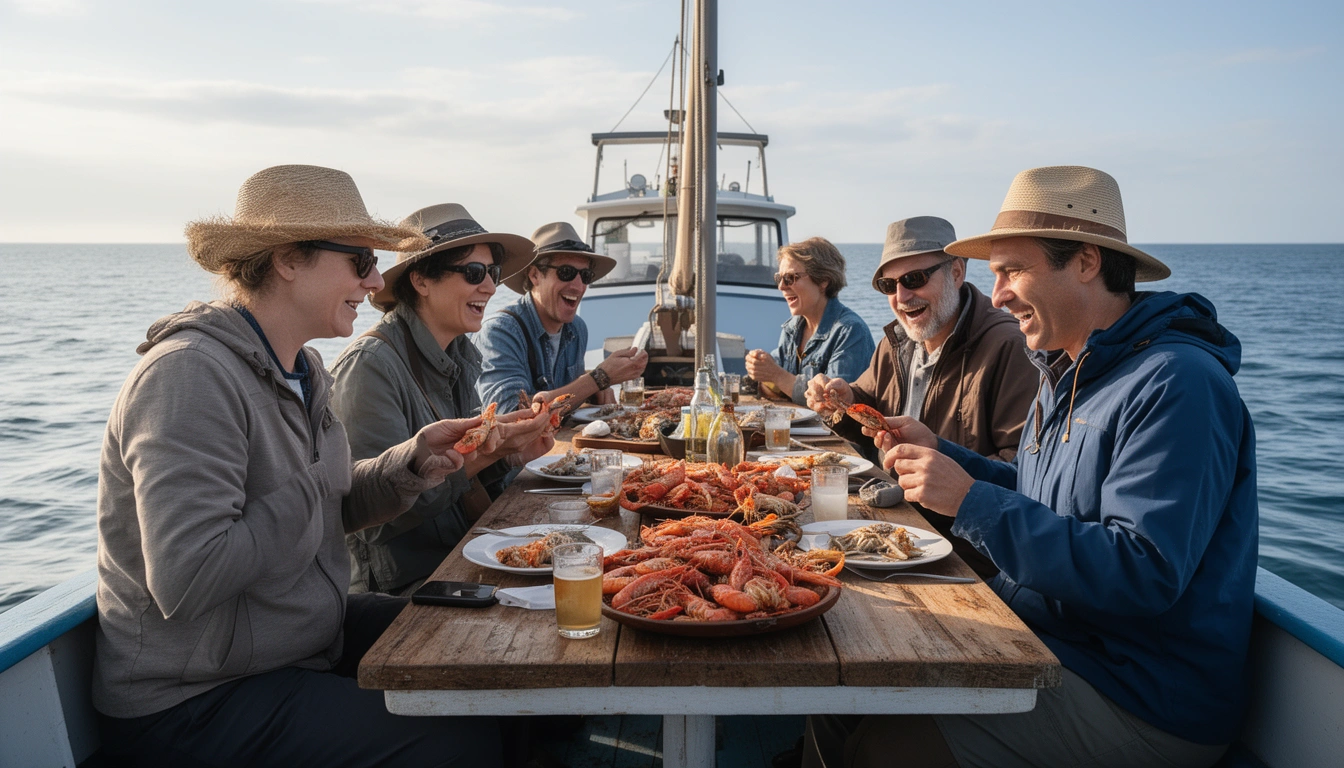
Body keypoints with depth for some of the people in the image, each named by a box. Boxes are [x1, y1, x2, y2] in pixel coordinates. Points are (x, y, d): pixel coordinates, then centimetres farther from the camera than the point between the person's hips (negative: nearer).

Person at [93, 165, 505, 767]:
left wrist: (413, 462, -7)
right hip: (192, 701, -9)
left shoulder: (301, 368, 5)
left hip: (312, 639, 9)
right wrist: (306, 490, -20)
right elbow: (186, 581, -32)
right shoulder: (190, 375, -25)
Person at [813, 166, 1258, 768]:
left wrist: (972, 501, -28)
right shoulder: (1068, 372, 11)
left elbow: (1143, 574, -28)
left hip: (1141, 704, -8)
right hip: (1042, 643, 9)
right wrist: (938, 454, 4)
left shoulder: (1176, 385, -21)